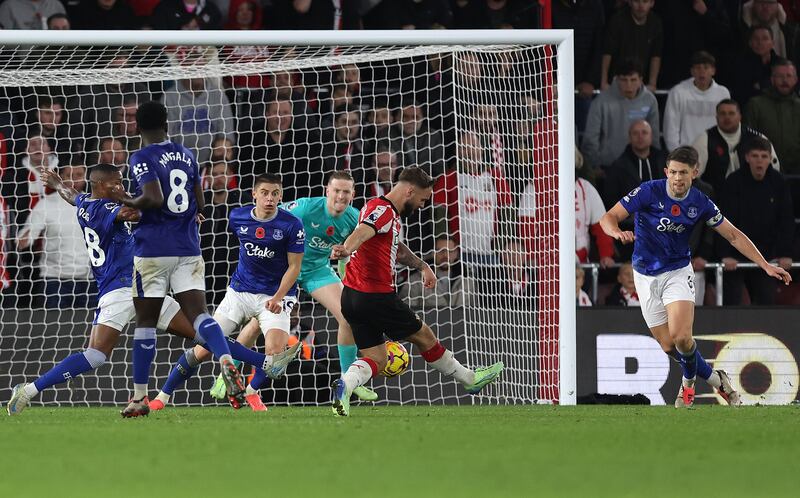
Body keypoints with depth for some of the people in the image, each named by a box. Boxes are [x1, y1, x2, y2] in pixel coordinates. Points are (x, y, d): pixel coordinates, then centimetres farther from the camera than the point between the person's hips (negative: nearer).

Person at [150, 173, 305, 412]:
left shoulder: (291, 225, -14)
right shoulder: (238, 217, -4)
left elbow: (294, 266, -11)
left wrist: (278, 298, -22)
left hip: (275, 296, -2)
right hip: (240, 292, 2)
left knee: (276, 353, -23)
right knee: (203, 350, -4)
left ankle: (252, 392, 8)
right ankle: (163, 396, 10)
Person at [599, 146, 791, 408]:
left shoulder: (700, 204, -8)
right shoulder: (649, 192, -16)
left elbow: (733, 235, 3)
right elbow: (608, 217, -16)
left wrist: (766, 266, -2)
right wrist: (618, 232, -40)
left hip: (678, 273, 0)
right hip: (646, 276, 0)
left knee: (681, 337, -22)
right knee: (668, 346, -1)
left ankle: (689, 381, 9)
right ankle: (714, 379, 22)